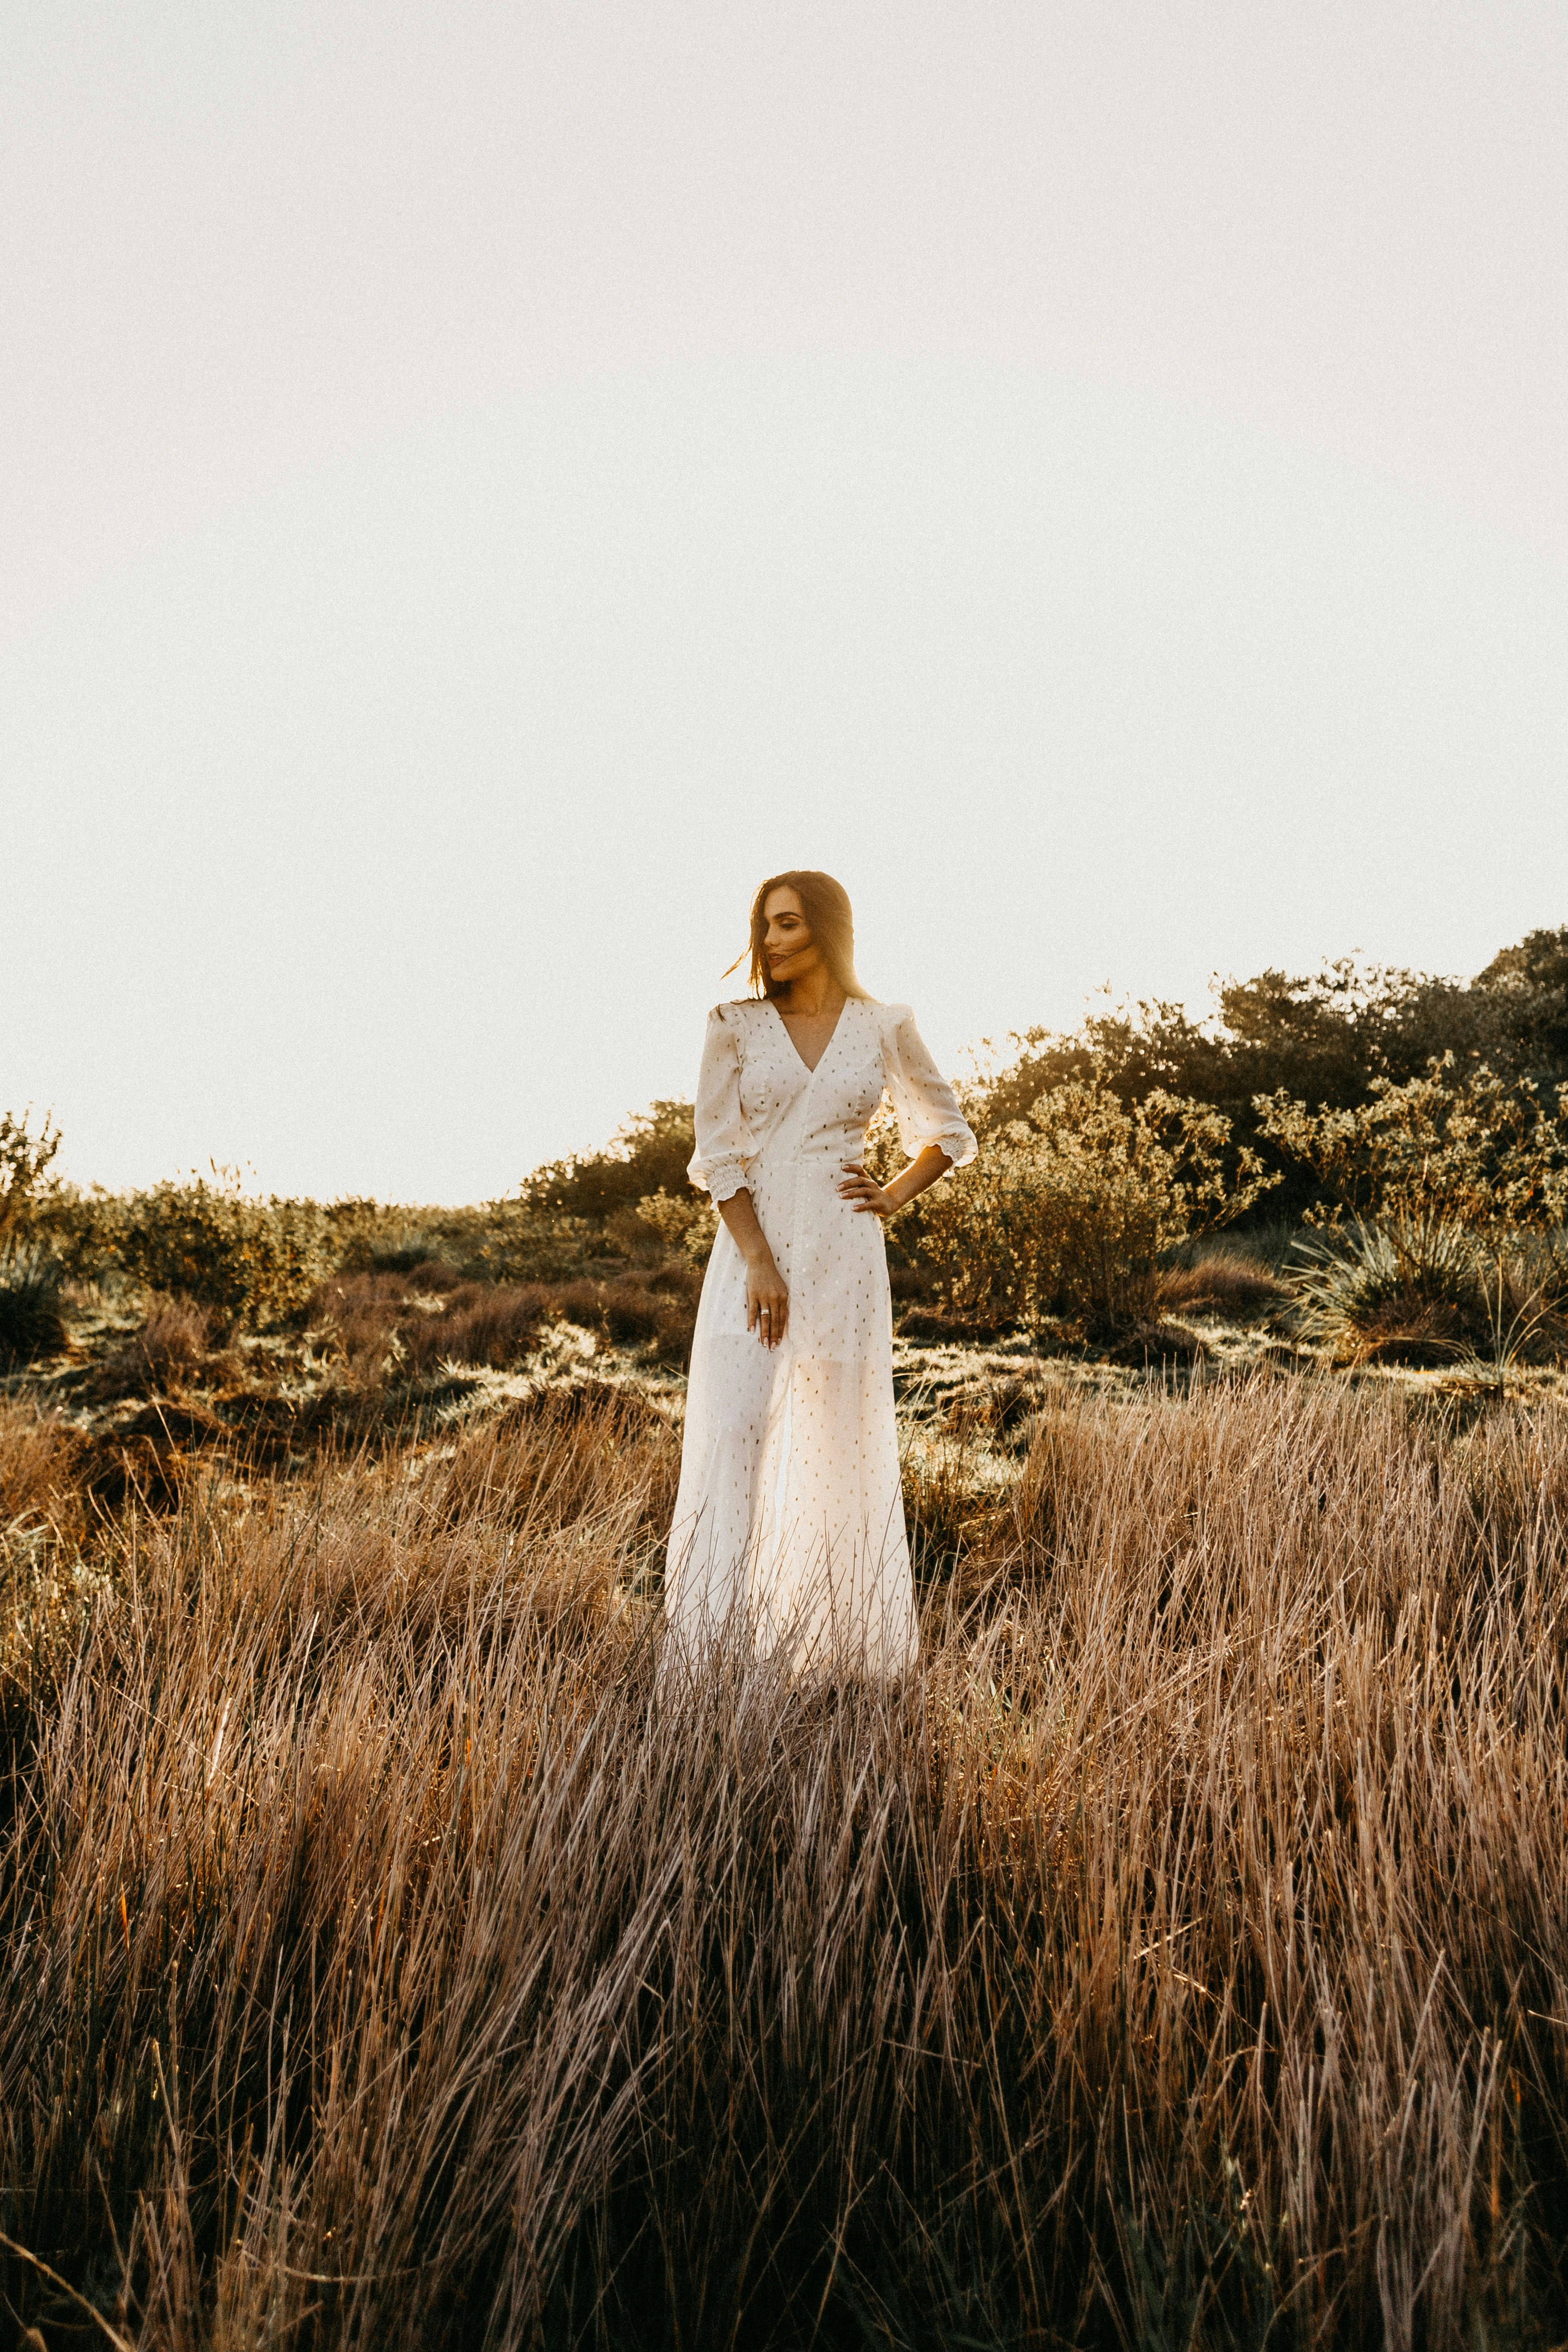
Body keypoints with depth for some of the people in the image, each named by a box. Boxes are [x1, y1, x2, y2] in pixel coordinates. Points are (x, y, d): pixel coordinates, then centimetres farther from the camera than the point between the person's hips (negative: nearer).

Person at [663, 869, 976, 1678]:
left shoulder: (884, 1028, 4)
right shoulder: (735, 1026, 2)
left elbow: (950, 1132, 16)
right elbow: (717, 1155, -4)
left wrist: (893, 1195, 1)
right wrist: (759, 1263, -13)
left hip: (844, 1254, 0)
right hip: (751, 1247, 0)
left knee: (843, 1440, 7)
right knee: (732, 1435, -3)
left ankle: (842, 1640, 21)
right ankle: (717, 1641, 8)